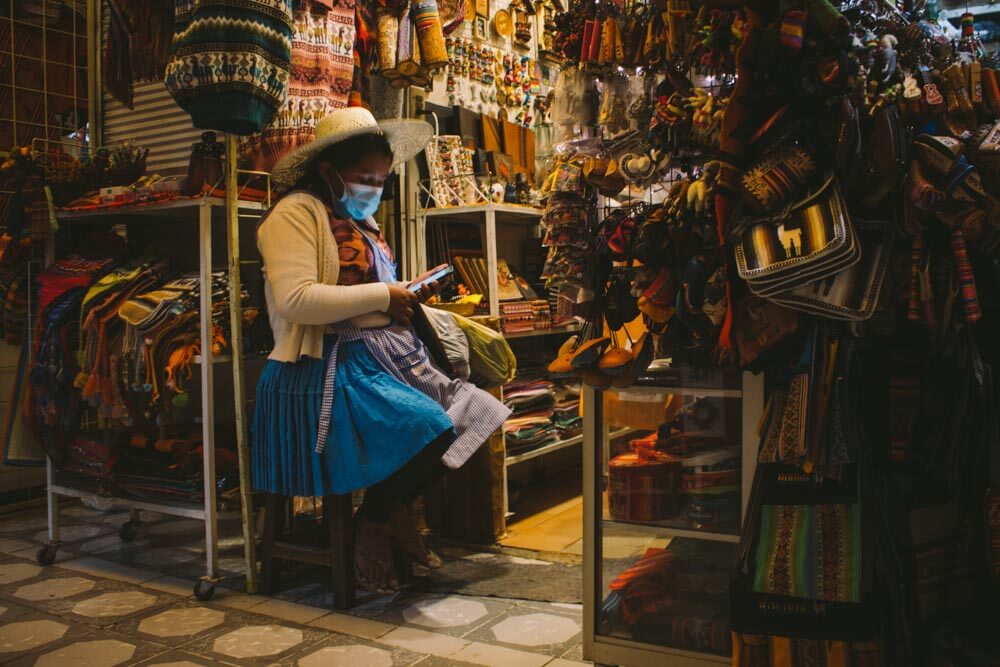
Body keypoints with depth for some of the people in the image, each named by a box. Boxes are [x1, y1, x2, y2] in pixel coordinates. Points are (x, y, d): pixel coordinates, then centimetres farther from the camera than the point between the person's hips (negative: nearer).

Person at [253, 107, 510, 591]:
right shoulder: (296, 212, -8)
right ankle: (371, 528, 0)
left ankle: (396, 512, 12)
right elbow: (294, 299, -22)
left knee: (468, 411, 0)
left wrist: (408, 299, 9)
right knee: (427, 427, -26)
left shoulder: (361, 222, 20)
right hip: (329, 368, -10)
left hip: (383, 356, 10)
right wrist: (381, 296, -17)